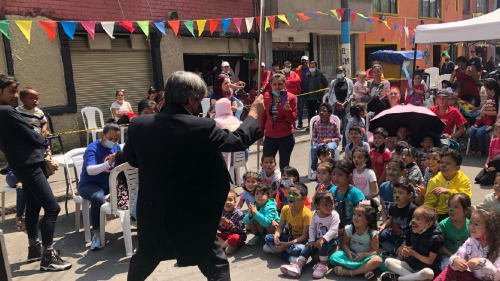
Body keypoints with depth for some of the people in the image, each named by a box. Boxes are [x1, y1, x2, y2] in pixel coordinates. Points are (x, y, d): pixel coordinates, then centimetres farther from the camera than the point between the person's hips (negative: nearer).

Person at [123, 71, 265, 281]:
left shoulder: (138, 125, -9)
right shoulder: (201, 128, -22)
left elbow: (131, 159, 10)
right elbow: (239, 140, -8)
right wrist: (255, 112, 7)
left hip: (151, 212, 5)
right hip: (191, 216, -5)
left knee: (146, 255, 32)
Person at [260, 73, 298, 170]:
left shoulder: (290, 97, -4)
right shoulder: (266, 96, 4)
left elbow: (293, 119, -5)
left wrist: (288, 109, -23)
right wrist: (261, 133, 14)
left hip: (286, 137, -2)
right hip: (270, 136, 2)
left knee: (284, 165, 7)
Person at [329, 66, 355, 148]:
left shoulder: (349, 82, 6)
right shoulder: (333, 83, 9)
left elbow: (352, 94, 1)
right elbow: (331, 95, 4)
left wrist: (344, 104, -10)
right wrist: (338, 103, -9)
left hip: (346, 108, -1)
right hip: (336, 108, 1)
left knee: (345, 127, 0)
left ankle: (345, 145, 9)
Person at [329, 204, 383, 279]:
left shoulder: (373, 233, -11)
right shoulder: (349, 229, -4)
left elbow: (375, 251, -8)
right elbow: (345, 244, 4)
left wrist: (364, 254, -26)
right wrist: (348, 252, -19)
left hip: (366, 257, -2)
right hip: (351, 256, 2)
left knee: (378, 260, -35)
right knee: (334, 257, -25)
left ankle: (350, 272, -29)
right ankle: (364, 270, -26)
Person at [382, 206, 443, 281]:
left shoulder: (435, 239, -15)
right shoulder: (410, 233, 2)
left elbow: (430, 261, -13)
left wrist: (414, 253, -20)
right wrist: (406, 253, -15)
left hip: (426, 268, -5)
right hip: (411, 264, 6)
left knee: (429, 273, -41)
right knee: (388, 261, -10)